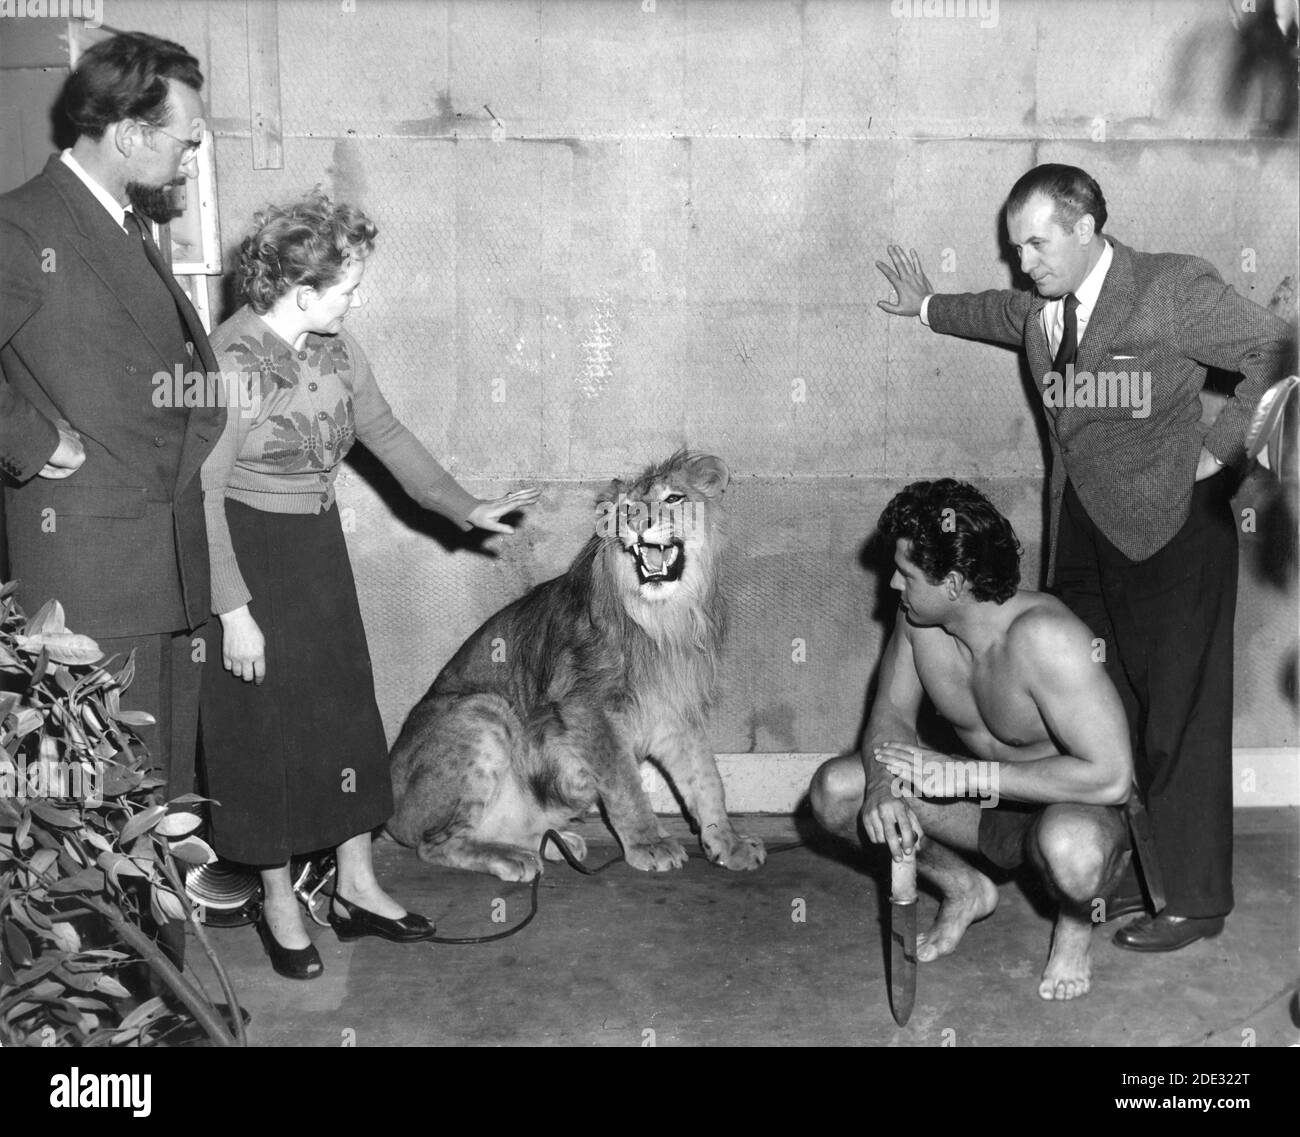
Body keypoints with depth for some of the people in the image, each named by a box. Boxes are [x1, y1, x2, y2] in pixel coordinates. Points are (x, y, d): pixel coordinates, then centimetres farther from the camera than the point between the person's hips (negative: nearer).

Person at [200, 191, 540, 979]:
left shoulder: (336, 348, 0)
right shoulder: (231, 361, -21)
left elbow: (387, 434, 10)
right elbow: (204, 494, -20)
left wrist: (467, 508, 7)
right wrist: (232, 610, -20)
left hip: (320, 545, 7)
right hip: (249, 552, -7)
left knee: (347, 707, 12)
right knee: (267, 729, 4)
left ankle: (357, 885, 27)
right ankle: (280, 906, 21)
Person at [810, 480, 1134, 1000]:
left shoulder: (1045, 639, -33)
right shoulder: (919, 617, -12)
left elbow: (1110, 776, -35)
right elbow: (891, 713, -1)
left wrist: (961, 775, -32)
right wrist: (881, 784, -25)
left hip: (1083, 805, -6)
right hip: (991, 805, 6)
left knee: (1070, 846, -43)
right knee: (833, 790, -11)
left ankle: (1075, 924, -2)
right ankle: (965, 890, 13)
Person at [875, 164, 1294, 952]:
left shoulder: (1174, 287, -11)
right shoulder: (1041, 307, 9)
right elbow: (1001, 312, 32)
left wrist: (1220, 448, -12)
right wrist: (928, 306, 40)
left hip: (1171, 532, -6)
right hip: (1085, 532, 6)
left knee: (1179, 722, 0)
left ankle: (1195, 899, 12)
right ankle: (1126, 877, 24)